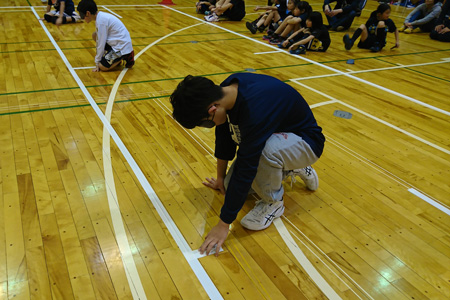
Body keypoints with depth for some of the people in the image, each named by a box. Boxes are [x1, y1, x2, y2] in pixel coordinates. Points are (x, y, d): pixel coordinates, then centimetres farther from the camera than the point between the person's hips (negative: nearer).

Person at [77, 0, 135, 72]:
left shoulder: (101, 20, -20)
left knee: (102, 67, -14)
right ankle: (114, 59, 11)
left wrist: (97, 62, -7)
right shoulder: (101, 16, 9)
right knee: (95, 35, 13)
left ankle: (126, 57, -1)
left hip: (123, 47, -10)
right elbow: (100, 40, 17)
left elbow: (101, 44, -17)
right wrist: (98, 58, 17)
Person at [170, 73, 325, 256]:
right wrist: (220, 178, 13)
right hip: (275, 134, 8)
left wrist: (224, 225, -27)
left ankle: (273, 202, -10)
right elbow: (224, 137, 2)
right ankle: (289, 169, 18)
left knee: (266, 149, -40)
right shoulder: (226, 90, -14)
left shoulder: (254, 111, -39)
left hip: (305, 142, -8)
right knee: (231, 184, -1)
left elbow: (245, 170, -35)